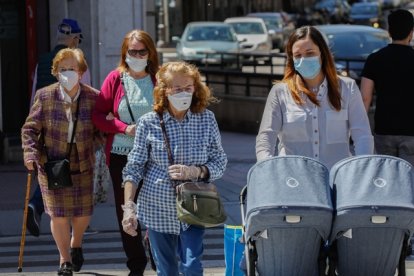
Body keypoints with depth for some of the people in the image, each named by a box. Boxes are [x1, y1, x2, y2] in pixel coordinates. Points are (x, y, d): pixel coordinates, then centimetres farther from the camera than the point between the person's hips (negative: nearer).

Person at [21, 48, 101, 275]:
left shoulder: (93, 97, -5)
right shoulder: (45, 96, -6)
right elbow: (30, 129, -2)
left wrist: (94, 141, -12)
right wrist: (30, 154, -15)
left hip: (82, 166, 1)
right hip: (52, 165, -1)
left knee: (83, 214, 6)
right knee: (59, 214, 0)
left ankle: (76, 244, 41)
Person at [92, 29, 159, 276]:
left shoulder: (159, 79, 2)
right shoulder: (115, 79, 4)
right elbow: (99, 115, 4)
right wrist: (125, 128, -10)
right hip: (121, 155, 2)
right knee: (126, 212, 7)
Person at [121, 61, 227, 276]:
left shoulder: (207, 119, -1)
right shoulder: (149, 123, -5)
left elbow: (219, 163, 1)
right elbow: (133, 169, -3)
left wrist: (194, 172, -18)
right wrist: (128, 207, -11)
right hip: (158, 208, 0)